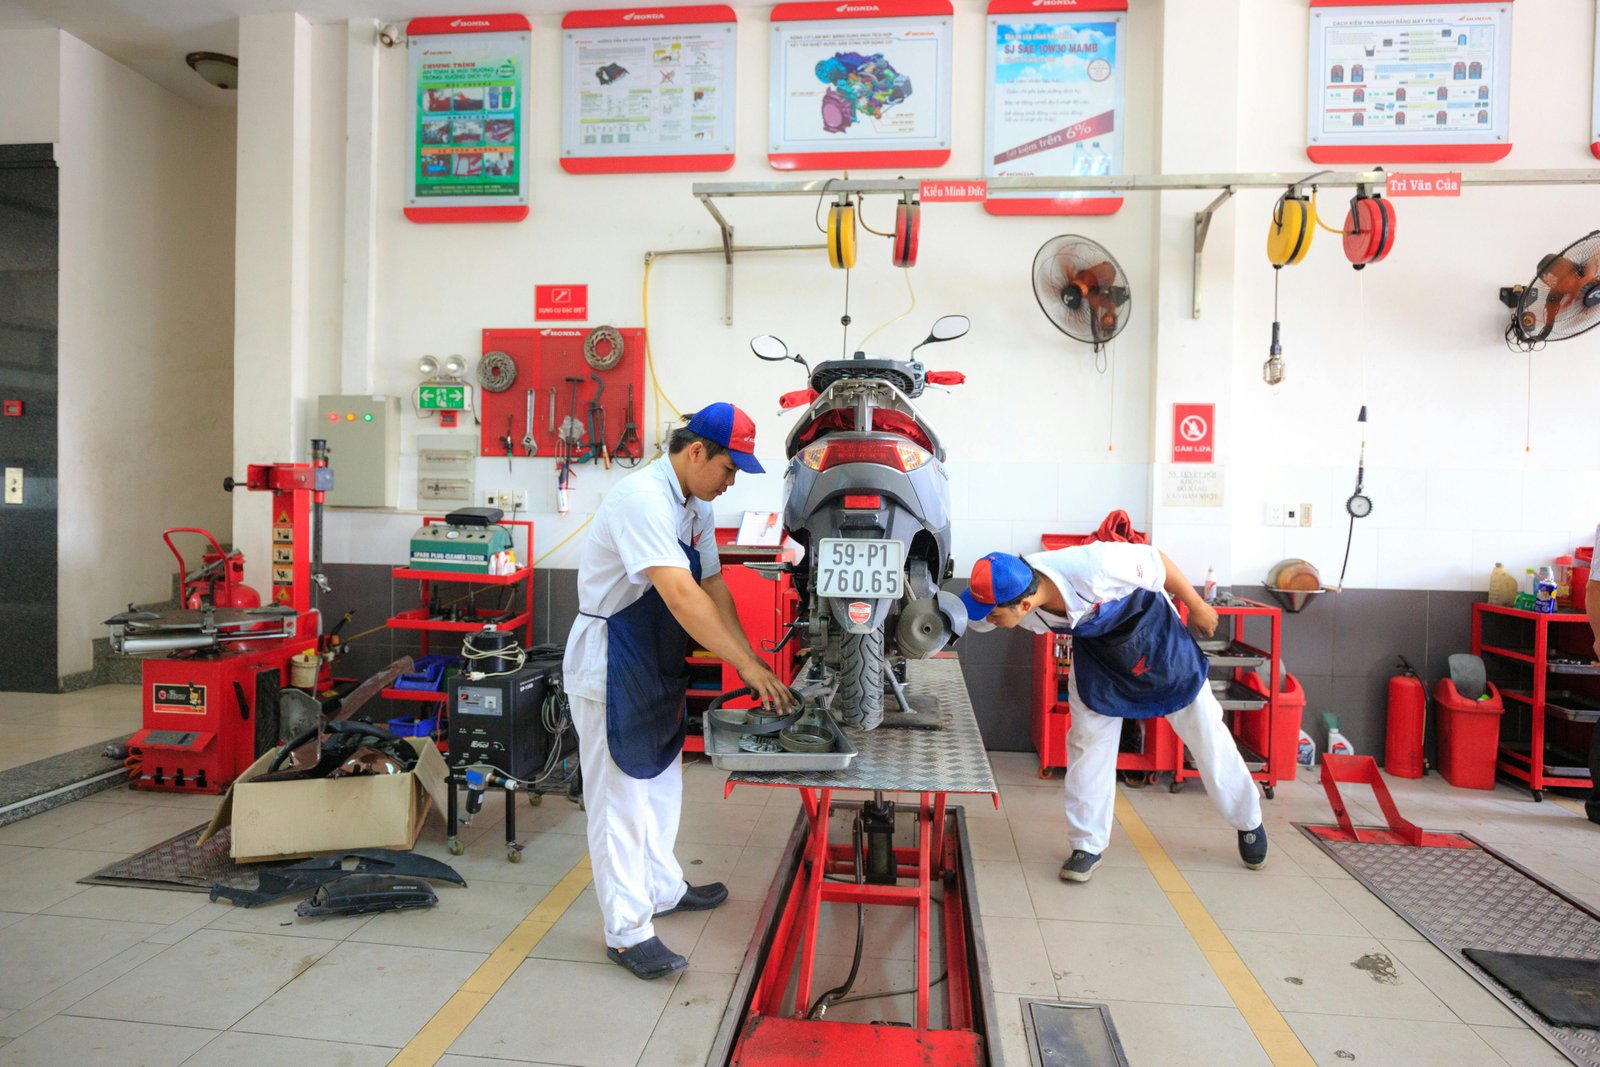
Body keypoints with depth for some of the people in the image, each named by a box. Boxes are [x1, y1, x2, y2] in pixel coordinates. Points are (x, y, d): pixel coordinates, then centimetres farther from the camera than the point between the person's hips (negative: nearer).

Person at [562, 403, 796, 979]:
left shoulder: (696, 505, 6)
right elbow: (682, 596, -33)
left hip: (657, 664, 10)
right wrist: (749, 667, -31)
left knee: (661, 782, 21)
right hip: (611, 665, -9)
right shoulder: (642, 499, -25)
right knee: (621, 796, 2)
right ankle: (628, 931, 15)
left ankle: (663, 888, 39)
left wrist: (750, 659, -4)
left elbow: (712, 585, 6)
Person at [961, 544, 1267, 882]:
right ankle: (1087, 845, 13)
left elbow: (1156, 559, -26)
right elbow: (963, 621, -11)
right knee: (1089, 740, -1)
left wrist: (1197, 607, -12)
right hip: (1094, 644, 3)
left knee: (1203, 730, 9)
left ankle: (1249, 823, 32)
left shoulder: (1092, 567, -45)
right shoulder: (1008, 592, -30)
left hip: (1148, 626, -3)